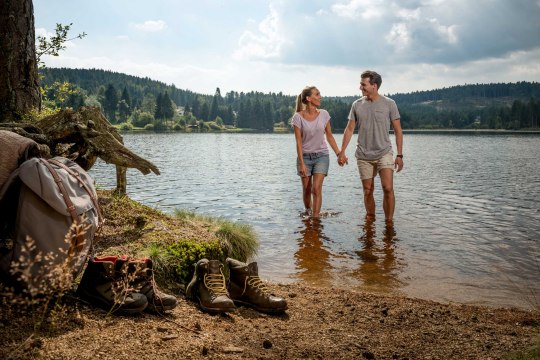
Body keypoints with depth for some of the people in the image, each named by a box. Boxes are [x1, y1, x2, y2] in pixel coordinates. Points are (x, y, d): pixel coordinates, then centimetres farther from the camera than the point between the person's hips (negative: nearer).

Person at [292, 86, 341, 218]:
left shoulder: (324, 114, -3)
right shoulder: (298, 117, -10)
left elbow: (329, 136, 7)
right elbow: (298, 142, -11)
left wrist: (339, 154, 3)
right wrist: (302, 163, -15)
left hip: (321, 156, 1)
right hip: (305, 156, -1)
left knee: (316, 188, -11)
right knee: (306, 190, 7)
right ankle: (307, 212, 33)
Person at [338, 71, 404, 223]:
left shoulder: (389, 104, -3)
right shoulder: (357, 105, 3)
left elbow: (398, 131, 0)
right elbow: (349, 129, 8)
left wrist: (399, 155, -4)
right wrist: (342, 152, 3)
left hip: (384, 153, -2)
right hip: (363, 156, 2)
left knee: (388, 188, -13)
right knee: (368, 191, 6)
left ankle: (389, 222, -2)